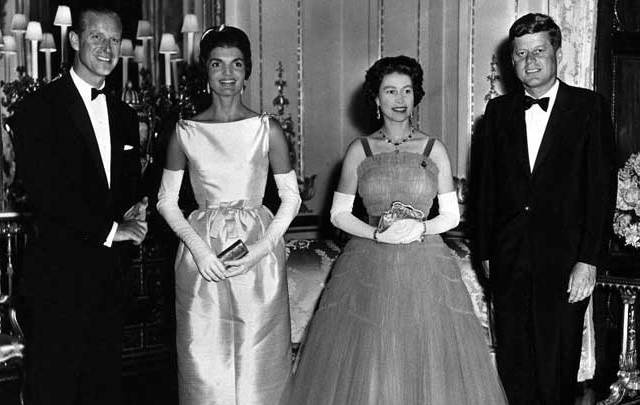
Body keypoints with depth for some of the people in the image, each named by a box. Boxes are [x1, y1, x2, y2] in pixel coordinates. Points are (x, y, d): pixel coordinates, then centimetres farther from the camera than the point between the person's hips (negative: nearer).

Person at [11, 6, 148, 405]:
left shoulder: (125, 115, 13)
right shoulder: (39, 107, -7)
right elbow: (45, 192, -14)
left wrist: (134, 212, -4)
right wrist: (110, 230, -14)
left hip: (108, 271, 6)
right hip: (58, 271, -6)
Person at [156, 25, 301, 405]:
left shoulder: (268, 129, 0)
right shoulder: (185, 132, 2)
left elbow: (291, 196, 3)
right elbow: (167, 200, 5)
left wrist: (261, 248, -9)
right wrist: (199, 249, -9)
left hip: (258, 257, 0)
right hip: (201, 253, 1)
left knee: (257, 362, 6)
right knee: (204, 363, 7)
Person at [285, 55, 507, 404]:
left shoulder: (434, 150, 3)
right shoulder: (359, 150, 2)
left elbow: (451, 215, 5)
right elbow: (338, 213, 2)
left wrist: (421, 228, -13)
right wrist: (377, 234, -13)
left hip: (424, 267, 1)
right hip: (369, 267, 0)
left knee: (430, 364, 4)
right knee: (363, 366, 3)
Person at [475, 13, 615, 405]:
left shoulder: (589, 107, -1)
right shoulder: (499, 110, 9)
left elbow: (601, 187, -5)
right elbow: (488, 186, 11)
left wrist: (589, 260, -11)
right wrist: (486, 252, 8)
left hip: (564, 259, -3)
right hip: (509, 260, 3)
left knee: (556, 365, 4)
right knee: (512, 361, 9)